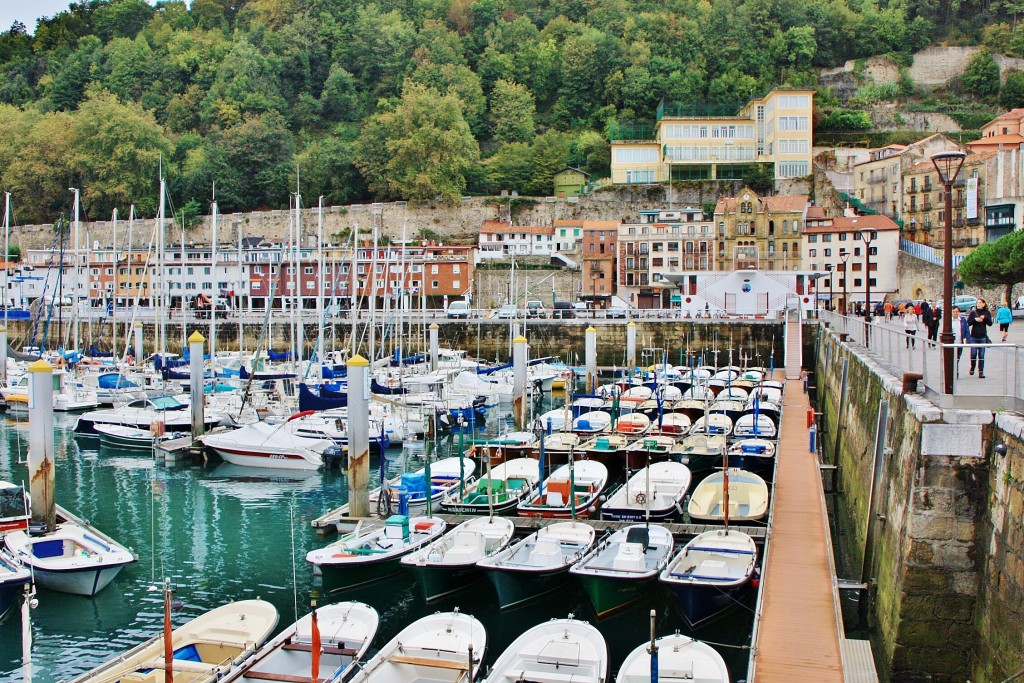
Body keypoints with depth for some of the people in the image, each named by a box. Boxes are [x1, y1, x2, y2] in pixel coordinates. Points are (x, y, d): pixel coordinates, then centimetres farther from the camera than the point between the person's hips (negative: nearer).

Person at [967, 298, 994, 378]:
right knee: (973, 353, -2)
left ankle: (981, 371, 7)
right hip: (973, 336, 0)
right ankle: (972, 368, 21)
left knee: (981, 355, 2)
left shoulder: (987, 313, 3)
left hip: (983, 337, 0)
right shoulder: (973, 312, 2)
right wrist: (975, 319, -15)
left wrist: (985, 318, -18)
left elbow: (990, 323, -3)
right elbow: (968, 323, 0)